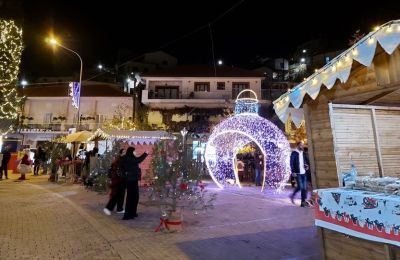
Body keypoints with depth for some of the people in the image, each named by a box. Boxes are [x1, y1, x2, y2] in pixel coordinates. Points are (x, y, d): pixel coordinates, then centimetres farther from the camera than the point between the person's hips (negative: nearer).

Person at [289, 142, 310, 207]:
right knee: (300, 187, -9)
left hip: (303, 172, 6)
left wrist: (307, 166, 3)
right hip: (297, 173, -6)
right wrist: (293, 172, -14)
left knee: (304, 187, 3)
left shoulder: (303, 153, 14)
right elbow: (291, 163, -8)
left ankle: (303, 202, 12)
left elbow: (306, 161, 24)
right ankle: (292, 195, 17)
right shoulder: (294, 153, -4)